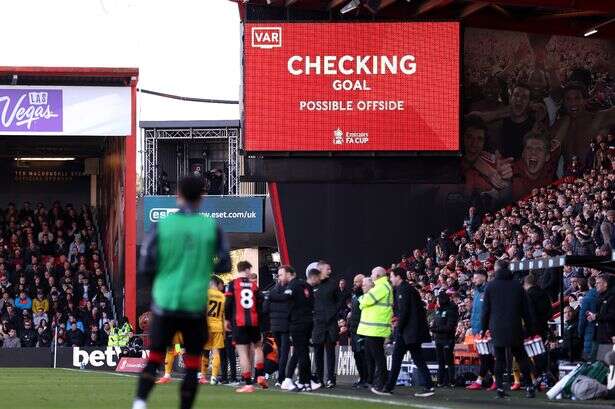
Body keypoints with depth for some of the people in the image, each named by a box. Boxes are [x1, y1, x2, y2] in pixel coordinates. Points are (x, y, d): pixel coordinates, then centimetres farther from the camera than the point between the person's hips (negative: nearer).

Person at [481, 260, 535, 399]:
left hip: (497, 329, -1)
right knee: (521, 358, 7)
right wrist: (529, 325, 11)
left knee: (499, 359, 3)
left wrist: (484, 327, 9)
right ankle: (529, 387, 2)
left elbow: (486, 309, 2)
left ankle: (500, 388, -3)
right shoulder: (517, 285, 4)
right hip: (515, 328, 1)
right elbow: (525, 308, 5)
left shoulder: (490, 286, 0)